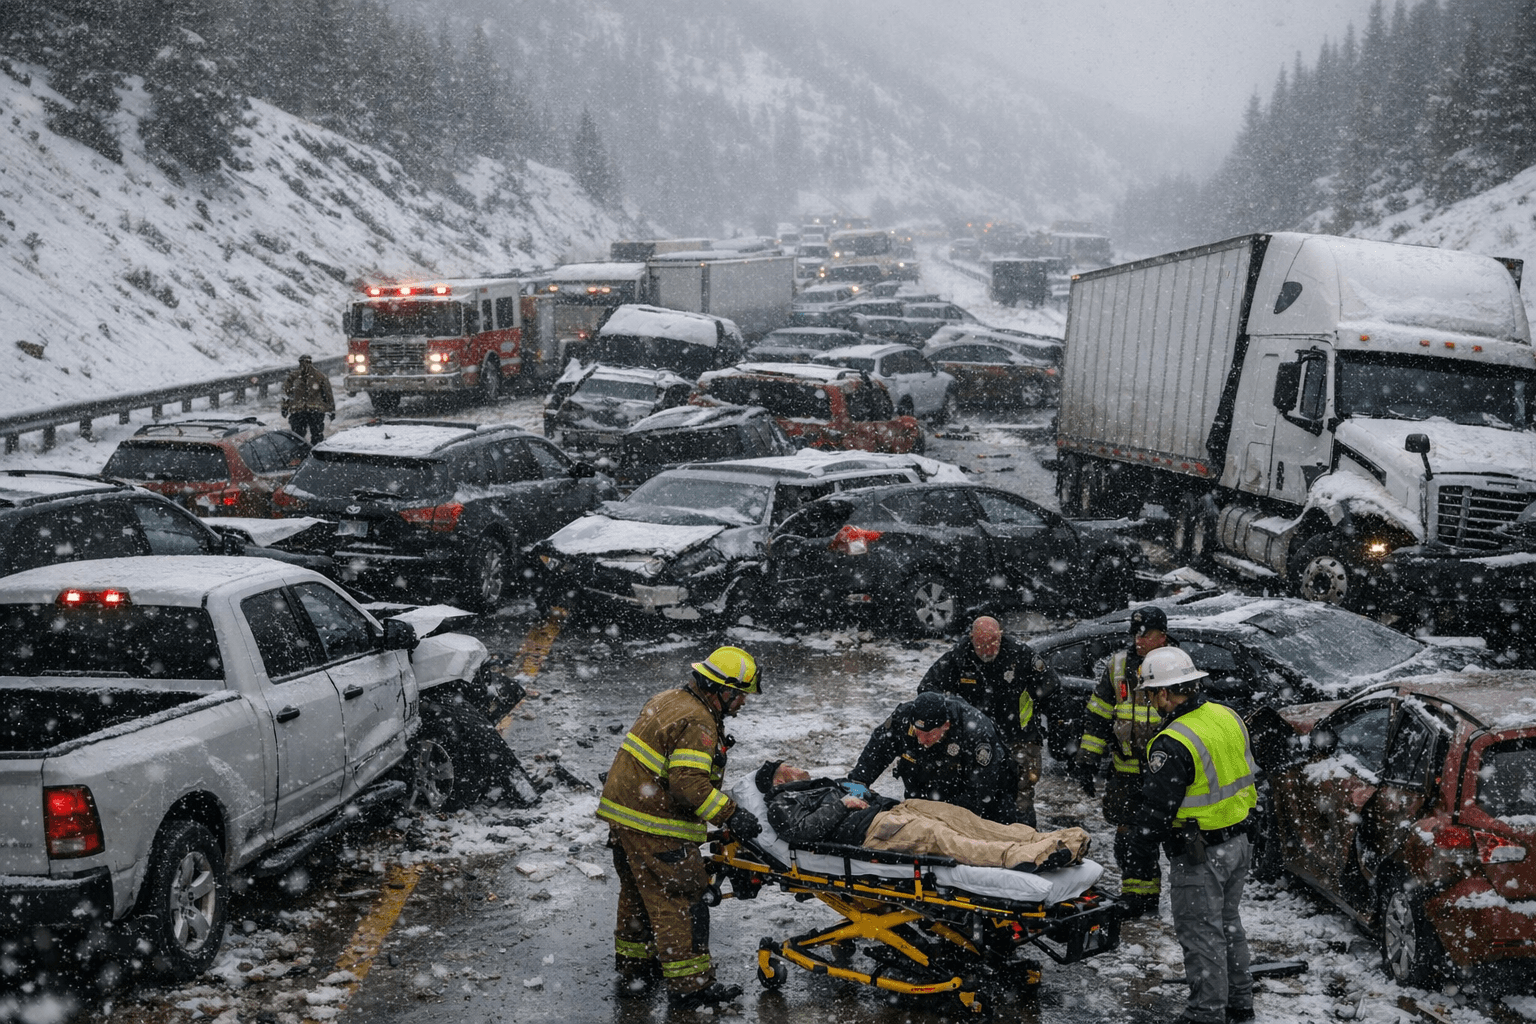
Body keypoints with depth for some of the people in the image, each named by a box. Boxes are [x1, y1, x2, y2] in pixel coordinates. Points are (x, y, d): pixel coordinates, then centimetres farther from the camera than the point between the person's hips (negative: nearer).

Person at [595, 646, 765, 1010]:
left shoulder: (667, 700, 12)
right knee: (679, 902, -2)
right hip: (655, 829, -10)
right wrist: (729, 814, -24)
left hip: (622, 814, 10)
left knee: (638, 897, 21)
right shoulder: (698, 724, -20)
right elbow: (690, 783, -28)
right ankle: (690, 986, 4)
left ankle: (633, 970, 32)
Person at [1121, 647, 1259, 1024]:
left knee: (1201, 936, 3)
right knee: (1227, 924, 23)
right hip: (1238, 843, 9)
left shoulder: (1173, 746, -24)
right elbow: (1248, 777, 15)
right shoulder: (1228, 717, 2)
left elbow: (1153, 816, -23)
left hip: (1200, 856, -9)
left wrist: (1135, 877, -19)